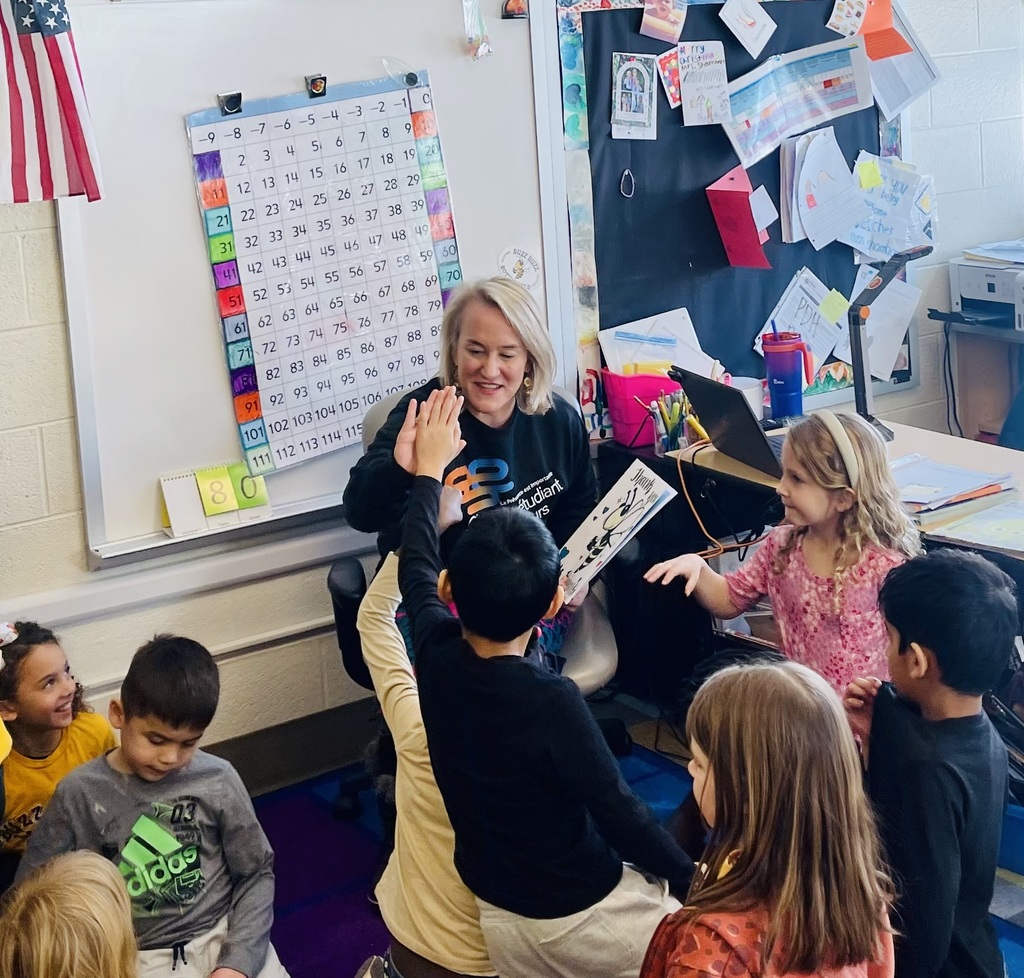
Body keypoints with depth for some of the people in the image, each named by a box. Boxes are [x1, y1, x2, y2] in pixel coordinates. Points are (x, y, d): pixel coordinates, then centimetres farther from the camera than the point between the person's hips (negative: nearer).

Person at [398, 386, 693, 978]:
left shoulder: (437, 653, -11)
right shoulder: (552, 703, -28)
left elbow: (416, 572, 8)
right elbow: (619, 812, -20)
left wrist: (430, 470, 20)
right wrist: (693, 879, -5)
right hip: (578, 923, -6)